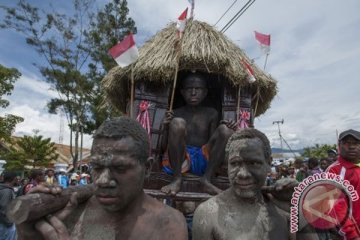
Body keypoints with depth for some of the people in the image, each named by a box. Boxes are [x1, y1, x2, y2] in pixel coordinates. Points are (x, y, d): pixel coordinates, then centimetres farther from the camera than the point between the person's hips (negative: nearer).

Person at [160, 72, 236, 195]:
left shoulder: (211, 114, 12)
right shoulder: (176, 114, 6)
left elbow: (213, 142, 9)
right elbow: (164, 147, 4)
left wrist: (229, 129, -9)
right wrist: (166, 126, -14)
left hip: (203, 159, 2)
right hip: (179, 159, -1)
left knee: (225, 129, -18)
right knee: (177, 122, -26)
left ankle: (206, 180, -19)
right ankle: (177, 179, -22)